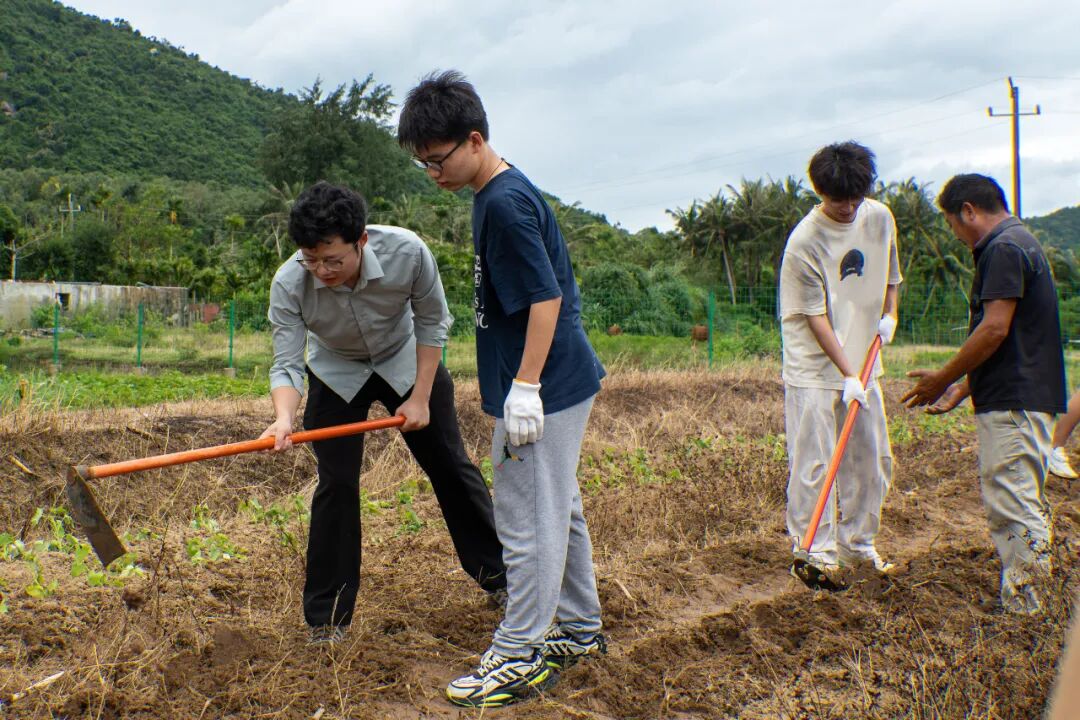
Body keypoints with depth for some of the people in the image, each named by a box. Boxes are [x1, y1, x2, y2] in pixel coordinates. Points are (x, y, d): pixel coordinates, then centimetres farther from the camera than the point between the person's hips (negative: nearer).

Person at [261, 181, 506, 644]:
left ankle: (497, 574, 27)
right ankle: (327, 617, 7)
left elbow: (432, 321, -17)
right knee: (336, 485, -8)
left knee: (451, 467, 8)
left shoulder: (408, 252, -33)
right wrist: (284, 417, -49)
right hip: (336, 374, 0)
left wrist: (421, 398, -17)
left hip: (406, 361, 1)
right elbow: (287, 364, -28)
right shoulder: (289, 284, -32)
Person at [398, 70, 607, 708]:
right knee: (559, 511, 18)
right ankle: (581, 630, 32)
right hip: (564, 381, 11)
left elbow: (546, 296, -22)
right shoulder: (503, 192, 13)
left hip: (544, 390, -11)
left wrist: (525, 387, -23)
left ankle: (519, 659, 10)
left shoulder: (505, 202, -18)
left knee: (528, 522, -2)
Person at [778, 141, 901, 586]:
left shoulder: (880, 218, 1)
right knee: (813, 464, -5)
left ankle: (858, 543, 27)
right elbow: (815, 316, -17)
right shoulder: (804, 242, -18)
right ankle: (817, 554, 6)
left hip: (863, 363, 7)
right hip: (816, 369, -6)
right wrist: (847, 374, -19)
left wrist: (889, 314, 3)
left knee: (870, 458, 12)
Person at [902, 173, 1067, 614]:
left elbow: (994, 330, -20)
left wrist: (943, 378, -10)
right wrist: (962, 386, 22)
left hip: (1014, 403, -11)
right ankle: (1020, 596, 21)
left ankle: (1021, 604, -2)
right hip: (1016, 399, 11)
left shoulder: (1004, 248, -13)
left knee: (1013, 504, -7)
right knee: (1018, 503, 14)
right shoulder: (1016, 244, 20)